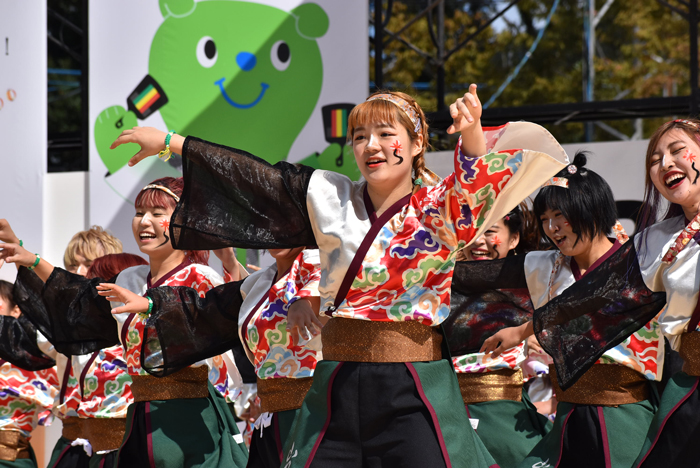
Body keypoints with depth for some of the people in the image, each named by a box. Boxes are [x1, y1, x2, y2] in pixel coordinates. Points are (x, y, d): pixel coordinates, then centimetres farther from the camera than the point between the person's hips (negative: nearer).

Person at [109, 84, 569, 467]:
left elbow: (474, 185, -21)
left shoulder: (440, 211, -1)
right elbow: (255, 177, 14)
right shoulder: (332, 199, 10)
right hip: (338, 386, 4)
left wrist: (474, 137, -42)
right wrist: (170, 142, 17)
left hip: (416, 387, -3)